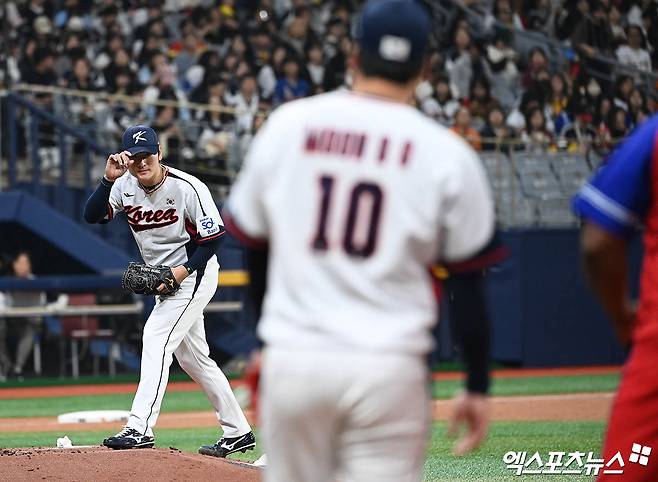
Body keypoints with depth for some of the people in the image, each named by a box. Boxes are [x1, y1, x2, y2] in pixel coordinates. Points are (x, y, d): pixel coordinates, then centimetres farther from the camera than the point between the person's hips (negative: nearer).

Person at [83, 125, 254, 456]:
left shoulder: (188, 188, -20)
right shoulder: (125, 185, -4)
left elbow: (213, 237, -16)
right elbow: (92, 215, -13)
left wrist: (183, 271, -24)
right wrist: (108, 180, -26)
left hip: (194, 275, -8)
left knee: (155, 338, -21)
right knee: (192, 357, 13)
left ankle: (140, 428, -27)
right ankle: (237, 432, 22)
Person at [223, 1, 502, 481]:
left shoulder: (286, 125, 4)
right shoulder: (446, 153, -2)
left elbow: (252, 243, 14)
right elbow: (468, 283, 1)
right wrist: (478, 387, 10)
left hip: (290, 361, 2)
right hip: (388, 367, -2)